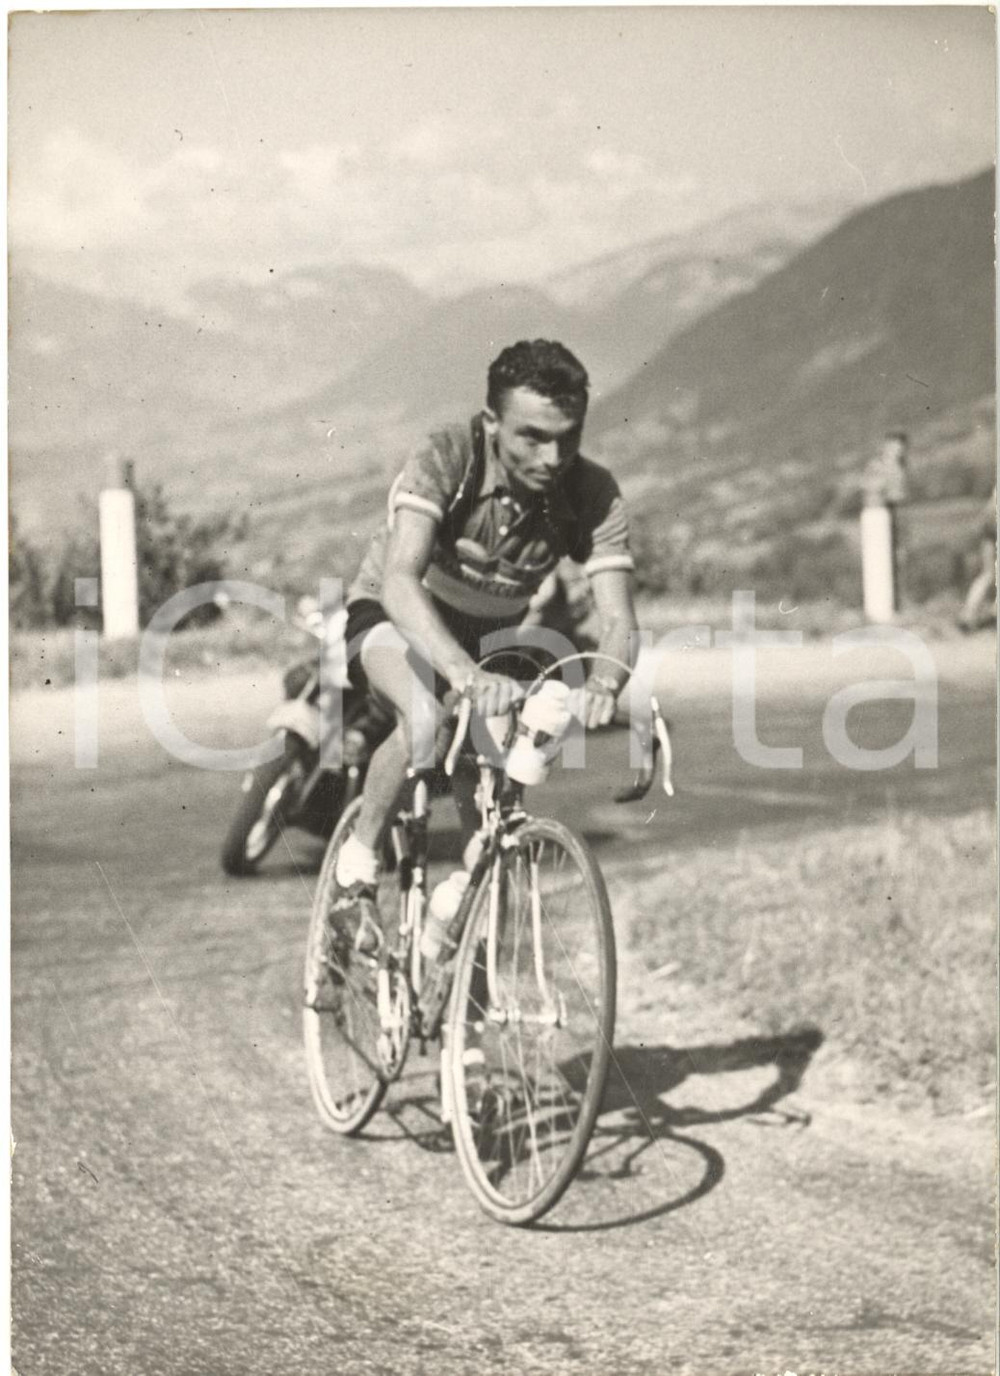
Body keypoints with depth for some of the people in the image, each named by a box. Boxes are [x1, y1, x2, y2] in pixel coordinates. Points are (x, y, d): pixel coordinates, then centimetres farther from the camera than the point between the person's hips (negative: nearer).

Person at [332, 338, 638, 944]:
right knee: (425, 718, -34)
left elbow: (618, 621, -30)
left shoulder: (594, 495, -24)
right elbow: (399, 581, -46)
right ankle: (359, 861, -12)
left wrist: (604, 683, -54)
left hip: (493, 634, 4)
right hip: (395, 620, -4)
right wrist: (466, 674, -62)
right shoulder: (448, 460, -33)